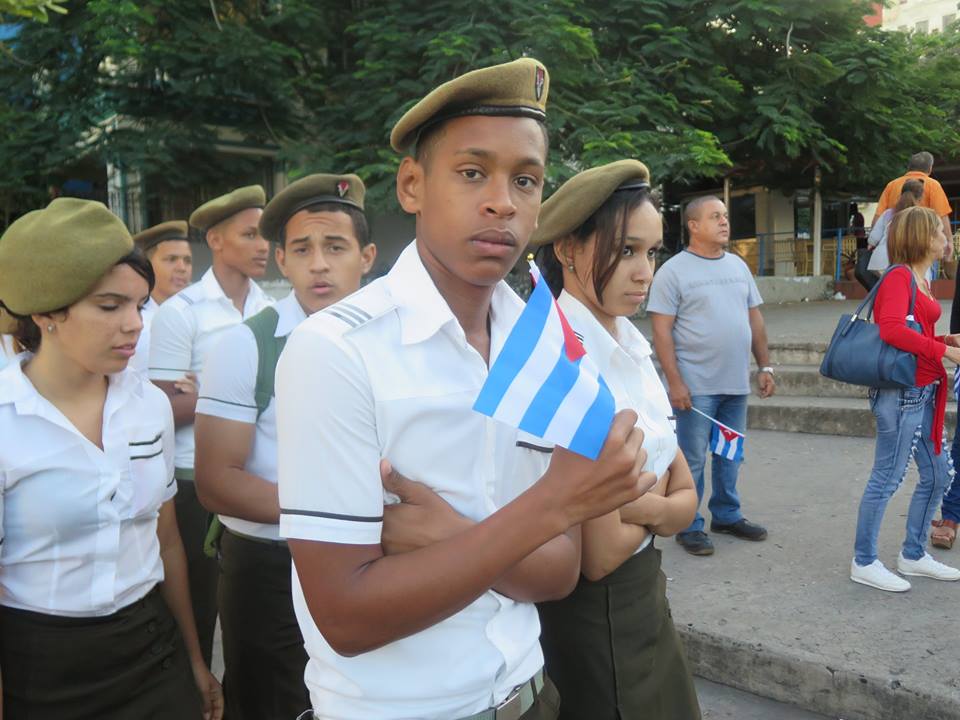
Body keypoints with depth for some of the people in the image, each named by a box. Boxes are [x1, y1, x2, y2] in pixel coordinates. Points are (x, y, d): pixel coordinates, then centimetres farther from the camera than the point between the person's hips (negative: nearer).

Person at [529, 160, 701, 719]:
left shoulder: (631, 347, 1)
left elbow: (686, 499, 3)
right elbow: (600, 552, -24)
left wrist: (639, 506, -18)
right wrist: (658, 508, -5)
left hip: (644, 597, 8)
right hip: (592, 615, -8)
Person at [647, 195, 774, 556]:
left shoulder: (738, 266, 12)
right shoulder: (674, 270, -7)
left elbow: (754, 318, 17)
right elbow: (661, 330, -11)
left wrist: (765, 366, 12)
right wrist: (674, 382, -17)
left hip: (737, 384, 6)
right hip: (696, 386, -6)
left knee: (730, 455, 16)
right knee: (693, 460, 2)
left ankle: (727, 515, 32)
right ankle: (690, 527, 16)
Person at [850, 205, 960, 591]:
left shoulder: (920, 279, 15)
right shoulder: (899, 276, -13)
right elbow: (892, 330, -28)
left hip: (923, 392, 10)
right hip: (902, 391, -10)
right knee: (887, 478, -2)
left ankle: (913, 555, 30)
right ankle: (864, 563, 10)